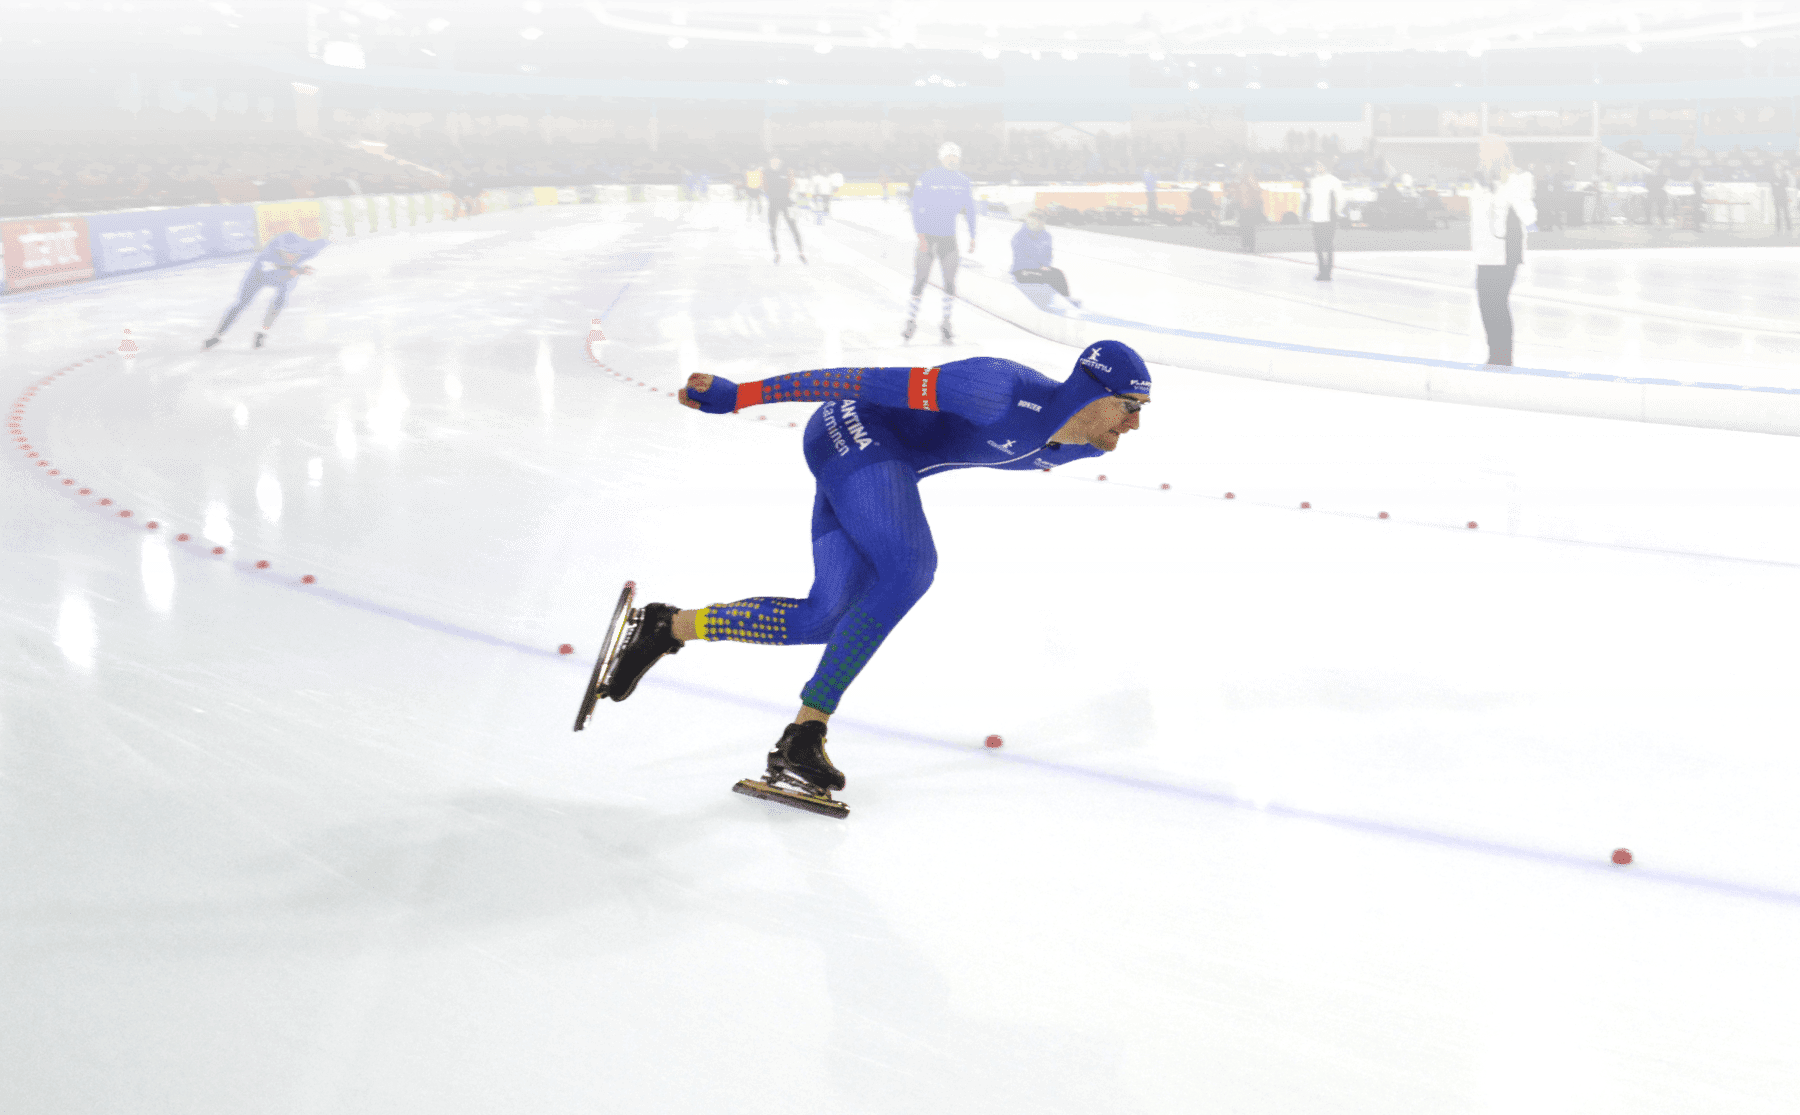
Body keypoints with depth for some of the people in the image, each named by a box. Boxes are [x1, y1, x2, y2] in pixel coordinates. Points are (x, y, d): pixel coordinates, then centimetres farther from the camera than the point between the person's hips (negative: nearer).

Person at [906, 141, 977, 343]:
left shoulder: (963, 181, 5)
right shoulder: (927, 179, -9)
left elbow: (969, 209, 13)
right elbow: (916, 207, -9)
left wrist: (972, 236, 9)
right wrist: (920, 235, -15)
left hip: (949, 237, 4)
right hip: (928, 235, -4)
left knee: (950, 280, 0)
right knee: (920, 279, -2)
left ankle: (946, 321, 12)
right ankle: (911, 320, 11)